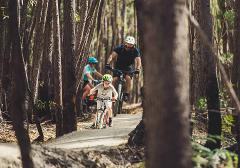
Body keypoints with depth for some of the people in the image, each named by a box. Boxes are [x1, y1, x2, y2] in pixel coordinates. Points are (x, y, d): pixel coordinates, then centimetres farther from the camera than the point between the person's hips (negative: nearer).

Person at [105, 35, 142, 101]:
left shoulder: (135, 51, -23)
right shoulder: (119, 48, -24)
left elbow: (138, 60, -33)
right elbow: (112, 56, -34)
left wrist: (137, 69, -53)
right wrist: (108, 63, -52)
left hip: (129, 67, 0)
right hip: (119, 66, 1)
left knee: (128, 77, -26)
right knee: (115, 79, -18)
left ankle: (127, 94, -17)